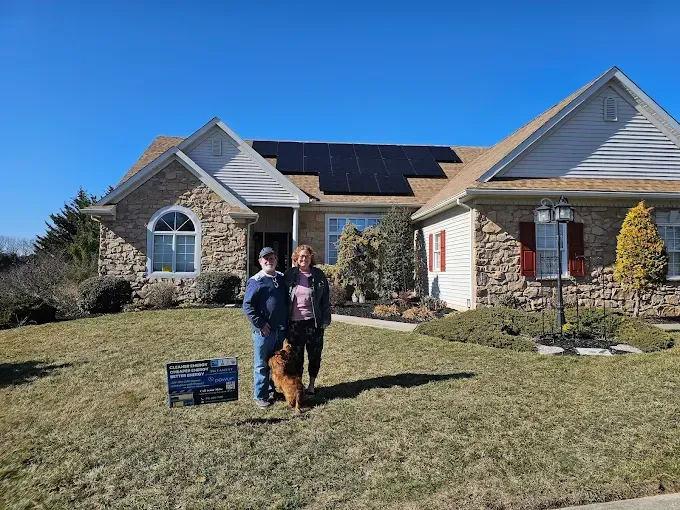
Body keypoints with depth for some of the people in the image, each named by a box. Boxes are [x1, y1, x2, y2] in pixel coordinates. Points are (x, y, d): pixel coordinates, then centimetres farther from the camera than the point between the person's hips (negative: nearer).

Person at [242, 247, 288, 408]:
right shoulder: (255, 281, -8)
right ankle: (260, 396, 13)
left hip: (280, 330, 6)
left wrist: (286, 323, 13)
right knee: (261, 365, 3)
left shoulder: (282, 278, 10)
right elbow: (247, 305, -12)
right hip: (264, 330, -6)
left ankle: (272, 389, 32)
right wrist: (260, 324, -15)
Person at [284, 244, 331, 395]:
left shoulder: (319, 275, 1)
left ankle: (311, 385, 27)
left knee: (315, 355, 9)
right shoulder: (289, 275, 2)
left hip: (313, 322, 0)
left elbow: (326, 298, 3)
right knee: (296, 355, 8)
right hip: (294, 322, 0)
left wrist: (326, 319, -2)